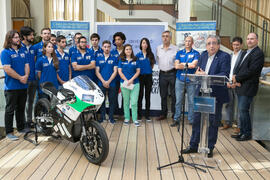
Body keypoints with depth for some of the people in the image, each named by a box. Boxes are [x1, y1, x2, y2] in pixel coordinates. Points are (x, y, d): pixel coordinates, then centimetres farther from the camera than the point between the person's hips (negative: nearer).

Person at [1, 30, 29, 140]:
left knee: (21, 108, 16)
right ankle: (9, 132, 9)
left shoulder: (22, 51, 13)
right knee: (10, 110, 1)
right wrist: (20, 78, -16)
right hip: (11, 87, -6)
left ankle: (21, 128, 29)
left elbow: (26, 65, 9)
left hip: (23, 86, 6)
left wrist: (26, 76, -9)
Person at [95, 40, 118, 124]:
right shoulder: (98, 58, 7)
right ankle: (102, 116, 19)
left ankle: (111, 117, 15)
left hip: (111, 84, 0)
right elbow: (97, 71, 2)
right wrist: (103, 81, -10)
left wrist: (108, 81, -11)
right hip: (101, 84, 1)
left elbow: (115, 71, -1)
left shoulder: (114, 58, 5)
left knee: (112, 101, 4)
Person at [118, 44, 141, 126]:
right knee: (126, 102, 7)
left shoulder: (135, 60, 7)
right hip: (124, 84, 0)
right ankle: (126, 118, 16)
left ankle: (135, 119, 3)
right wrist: (126, 81, -8)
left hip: (135, 83, 0)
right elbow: (120, 71, 1)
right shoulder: (121, 60, 6)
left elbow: (138, 71, 3)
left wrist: (131, 79, -9)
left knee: (134, 102, -5)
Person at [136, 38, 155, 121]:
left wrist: (148, 70, 2)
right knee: (140, 96, 3)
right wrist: (141, 70, -1)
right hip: (140, 76, -1)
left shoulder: (151, 55, 6)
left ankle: (147, 115, 13)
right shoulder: (138, 55, 1)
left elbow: (152, 65, 12)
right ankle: (139, 114, 11)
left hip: (148, 76, 2)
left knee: (148, 96, 6)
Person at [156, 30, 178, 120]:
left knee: (174, 95, 2)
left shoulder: (175, 49, -5)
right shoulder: (158, 48, 7)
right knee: (163, 95, 11)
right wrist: (160, 67, 13)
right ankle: (163, 113, 21)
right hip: (162, 73, 4)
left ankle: (174, 114, 13)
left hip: (172, 73, -4)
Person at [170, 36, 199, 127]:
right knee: (178, 101, 4)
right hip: (180, 80, 2)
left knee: (191, 101, 2)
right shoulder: (179, 53, 12)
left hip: (191, 80, -2)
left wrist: (182, 64, -4)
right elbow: (176, 66, -1)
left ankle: (191, 120, 11)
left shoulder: (196, 53, 5)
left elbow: (194, 65, -12)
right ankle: (176, 119, 12)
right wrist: (188, 65, -5)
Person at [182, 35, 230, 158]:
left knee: (213, 122, 6)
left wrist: (207, 76, -25)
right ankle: (193, 146, 25)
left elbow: (224, 75, -19)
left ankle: (210, 148, 21)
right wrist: (198, 73, -11)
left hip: (216, 95, -5)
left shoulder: (224, 57, -9)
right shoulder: (203, 55, 10)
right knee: (197, 119, 11)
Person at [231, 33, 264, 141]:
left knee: (243, 110, -6)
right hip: (240, 87, 8)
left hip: (248, 88, -8)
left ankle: (247, 134, 7)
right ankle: (242, 132, 23)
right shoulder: (245, 53, 19)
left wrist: (237, 78, -12)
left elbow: (251, 71, -19)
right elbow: (237, 67, 13)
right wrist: (235, 80, -4)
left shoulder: (258, 53, -9)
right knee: (242, 111, 13)